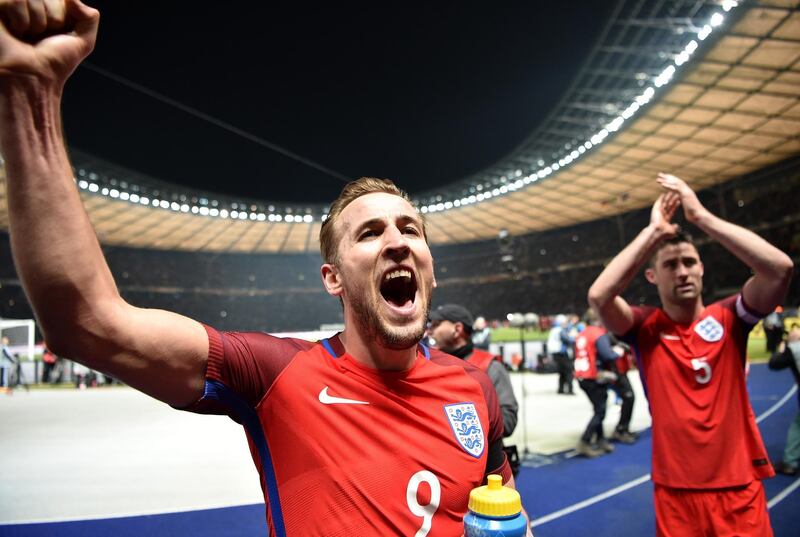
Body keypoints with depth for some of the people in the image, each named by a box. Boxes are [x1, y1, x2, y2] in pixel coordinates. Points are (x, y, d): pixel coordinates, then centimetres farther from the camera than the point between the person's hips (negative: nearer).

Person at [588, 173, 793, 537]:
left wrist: (700, 215, -18)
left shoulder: (728, 318, -2)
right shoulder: (645, 328, -5)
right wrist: (653, 231, -17)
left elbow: (780, 267, -19)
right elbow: (598, 296, -24)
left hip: (738, 486, 1)